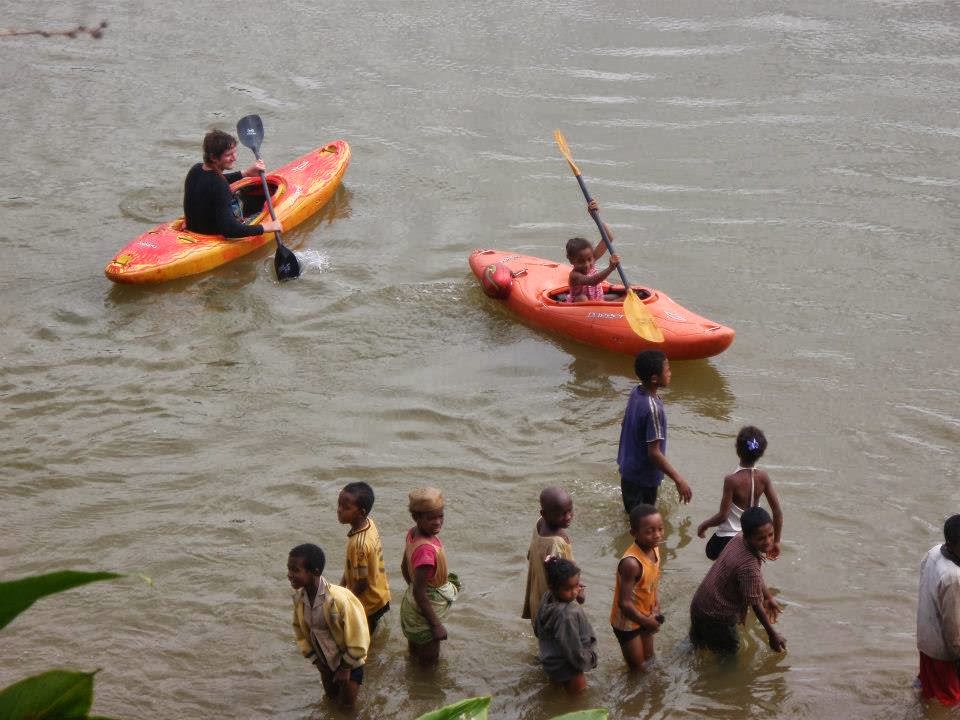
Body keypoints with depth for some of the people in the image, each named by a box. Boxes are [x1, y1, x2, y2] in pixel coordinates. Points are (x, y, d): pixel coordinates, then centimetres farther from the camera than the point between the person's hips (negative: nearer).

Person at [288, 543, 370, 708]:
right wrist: (316, 660, 0)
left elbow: (358, 638, -26)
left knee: (347, 702, 9)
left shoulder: (339, 599, -36)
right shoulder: (298, 598, -18)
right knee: (332, 695, 23)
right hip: (325, 661, 5)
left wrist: (345, 668, -16)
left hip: (349, 662, -5)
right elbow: (299, 629, 1)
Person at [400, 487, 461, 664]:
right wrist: (436, 625, -23)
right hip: (425, 610, -9)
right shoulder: (426, 549, -35)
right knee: (430, 657, 11)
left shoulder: (412, 533, -9)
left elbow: (405, 567, 8)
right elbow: (419, 592, -31)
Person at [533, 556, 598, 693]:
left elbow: (537, 630, 5)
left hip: (550, 660, 9)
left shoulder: (546, 598, -12)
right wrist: (591, 659, -9)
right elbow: (575, 652, -29)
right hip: (567, 669, -9)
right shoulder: (568, 615, -38)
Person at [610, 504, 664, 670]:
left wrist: (656, 607, -6)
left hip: (644, 616, 8)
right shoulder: (631, 563, -36)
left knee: (648, 659, 25)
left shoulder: (654, 548, -10)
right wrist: (646, 622, -17)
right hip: (627, 622, -7)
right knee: (637, 668, 10)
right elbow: (624, 603, -31)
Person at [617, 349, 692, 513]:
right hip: (643, 478, -9)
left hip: (629, 469, 9)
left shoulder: (636, 393, -4)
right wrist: (678, 480, -24)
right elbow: (654, 452, -29)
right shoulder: (653, 408, -31)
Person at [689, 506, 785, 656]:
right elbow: (755, 604, -24)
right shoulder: (748, 566, -35)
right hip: (716, 617, -9)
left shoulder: (739, 539, -8)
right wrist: (772, 635, -13)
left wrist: (769, 597, 22)